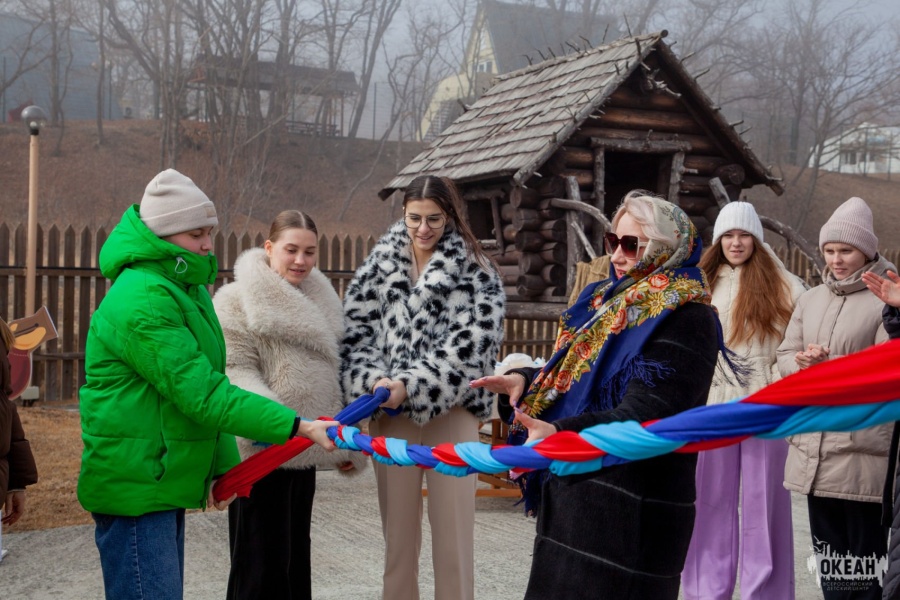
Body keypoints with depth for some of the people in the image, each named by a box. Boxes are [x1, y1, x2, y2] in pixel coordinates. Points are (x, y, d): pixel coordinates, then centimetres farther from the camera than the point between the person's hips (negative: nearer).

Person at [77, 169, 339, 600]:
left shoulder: (186, 288, 13)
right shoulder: (141, 300, -20)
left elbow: (206, 384, 14)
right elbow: (201, 395, -25)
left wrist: (222, 465, 4)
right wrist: (296, 426, -26)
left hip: (166, 482, 10)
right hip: (135, 486, -10)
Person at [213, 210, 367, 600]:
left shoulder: (322, 302, 14)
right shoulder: (237, 301, -8)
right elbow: (234, 370, -16)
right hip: (261, 451, -7)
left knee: (295, 556, 16)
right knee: (262, 561, -1)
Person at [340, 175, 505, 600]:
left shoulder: (475, 272, -1)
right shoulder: (379, 265, 9)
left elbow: (468, 342, -11)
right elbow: (357, 329, 3)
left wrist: (410, 385, -19)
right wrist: (373, 379, -15)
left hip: (451, 410, -2)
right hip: (389, 413, 3)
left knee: (453, 526, 0)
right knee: (397, 527, 10)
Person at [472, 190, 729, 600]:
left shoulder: (685, 317, -15)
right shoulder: (610, 299, 12)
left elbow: (644, 413, -26)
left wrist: (561, 432, -36)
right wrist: (527, 381, 3)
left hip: (632, 503, -9)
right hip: (576, 484, 9)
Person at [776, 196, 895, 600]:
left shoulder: (886, 300, -7)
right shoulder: (812, 298, 14)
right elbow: (785, 355, 14)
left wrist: (830, 366, -20)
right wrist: (802, 363, -8)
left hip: (864, 449, -6)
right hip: (812, 448, 7)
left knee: (864, 561, 0)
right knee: (827, 556, 17)